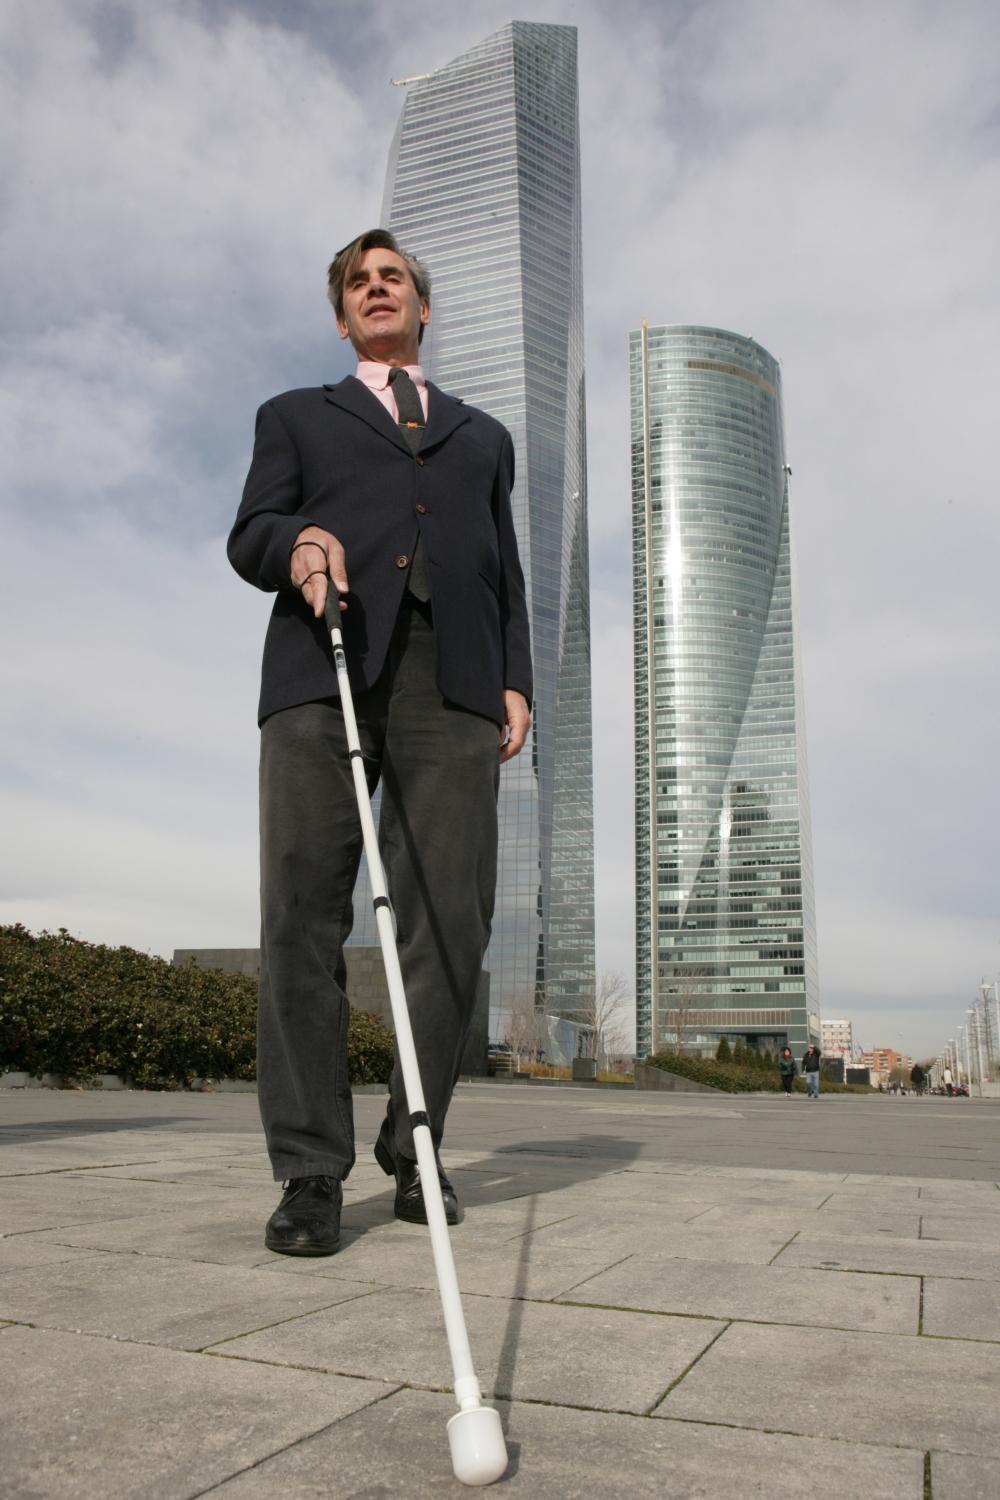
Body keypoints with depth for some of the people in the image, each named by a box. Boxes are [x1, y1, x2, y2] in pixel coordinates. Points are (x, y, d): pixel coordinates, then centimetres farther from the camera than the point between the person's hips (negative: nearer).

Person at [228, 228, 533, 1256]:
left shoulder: (482, 437, 32)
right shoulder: (297, 417, 27)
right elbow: (248, 537, 12)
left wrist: (516, 683, 7)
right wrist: (297, 541, -12)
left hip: (451, 679, 1)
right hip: (321, 671, -1)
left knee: (451, 921, -9)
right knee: (303, 913, -10)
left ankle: (414, 1150, 5)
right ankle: (311, 1172, -4)